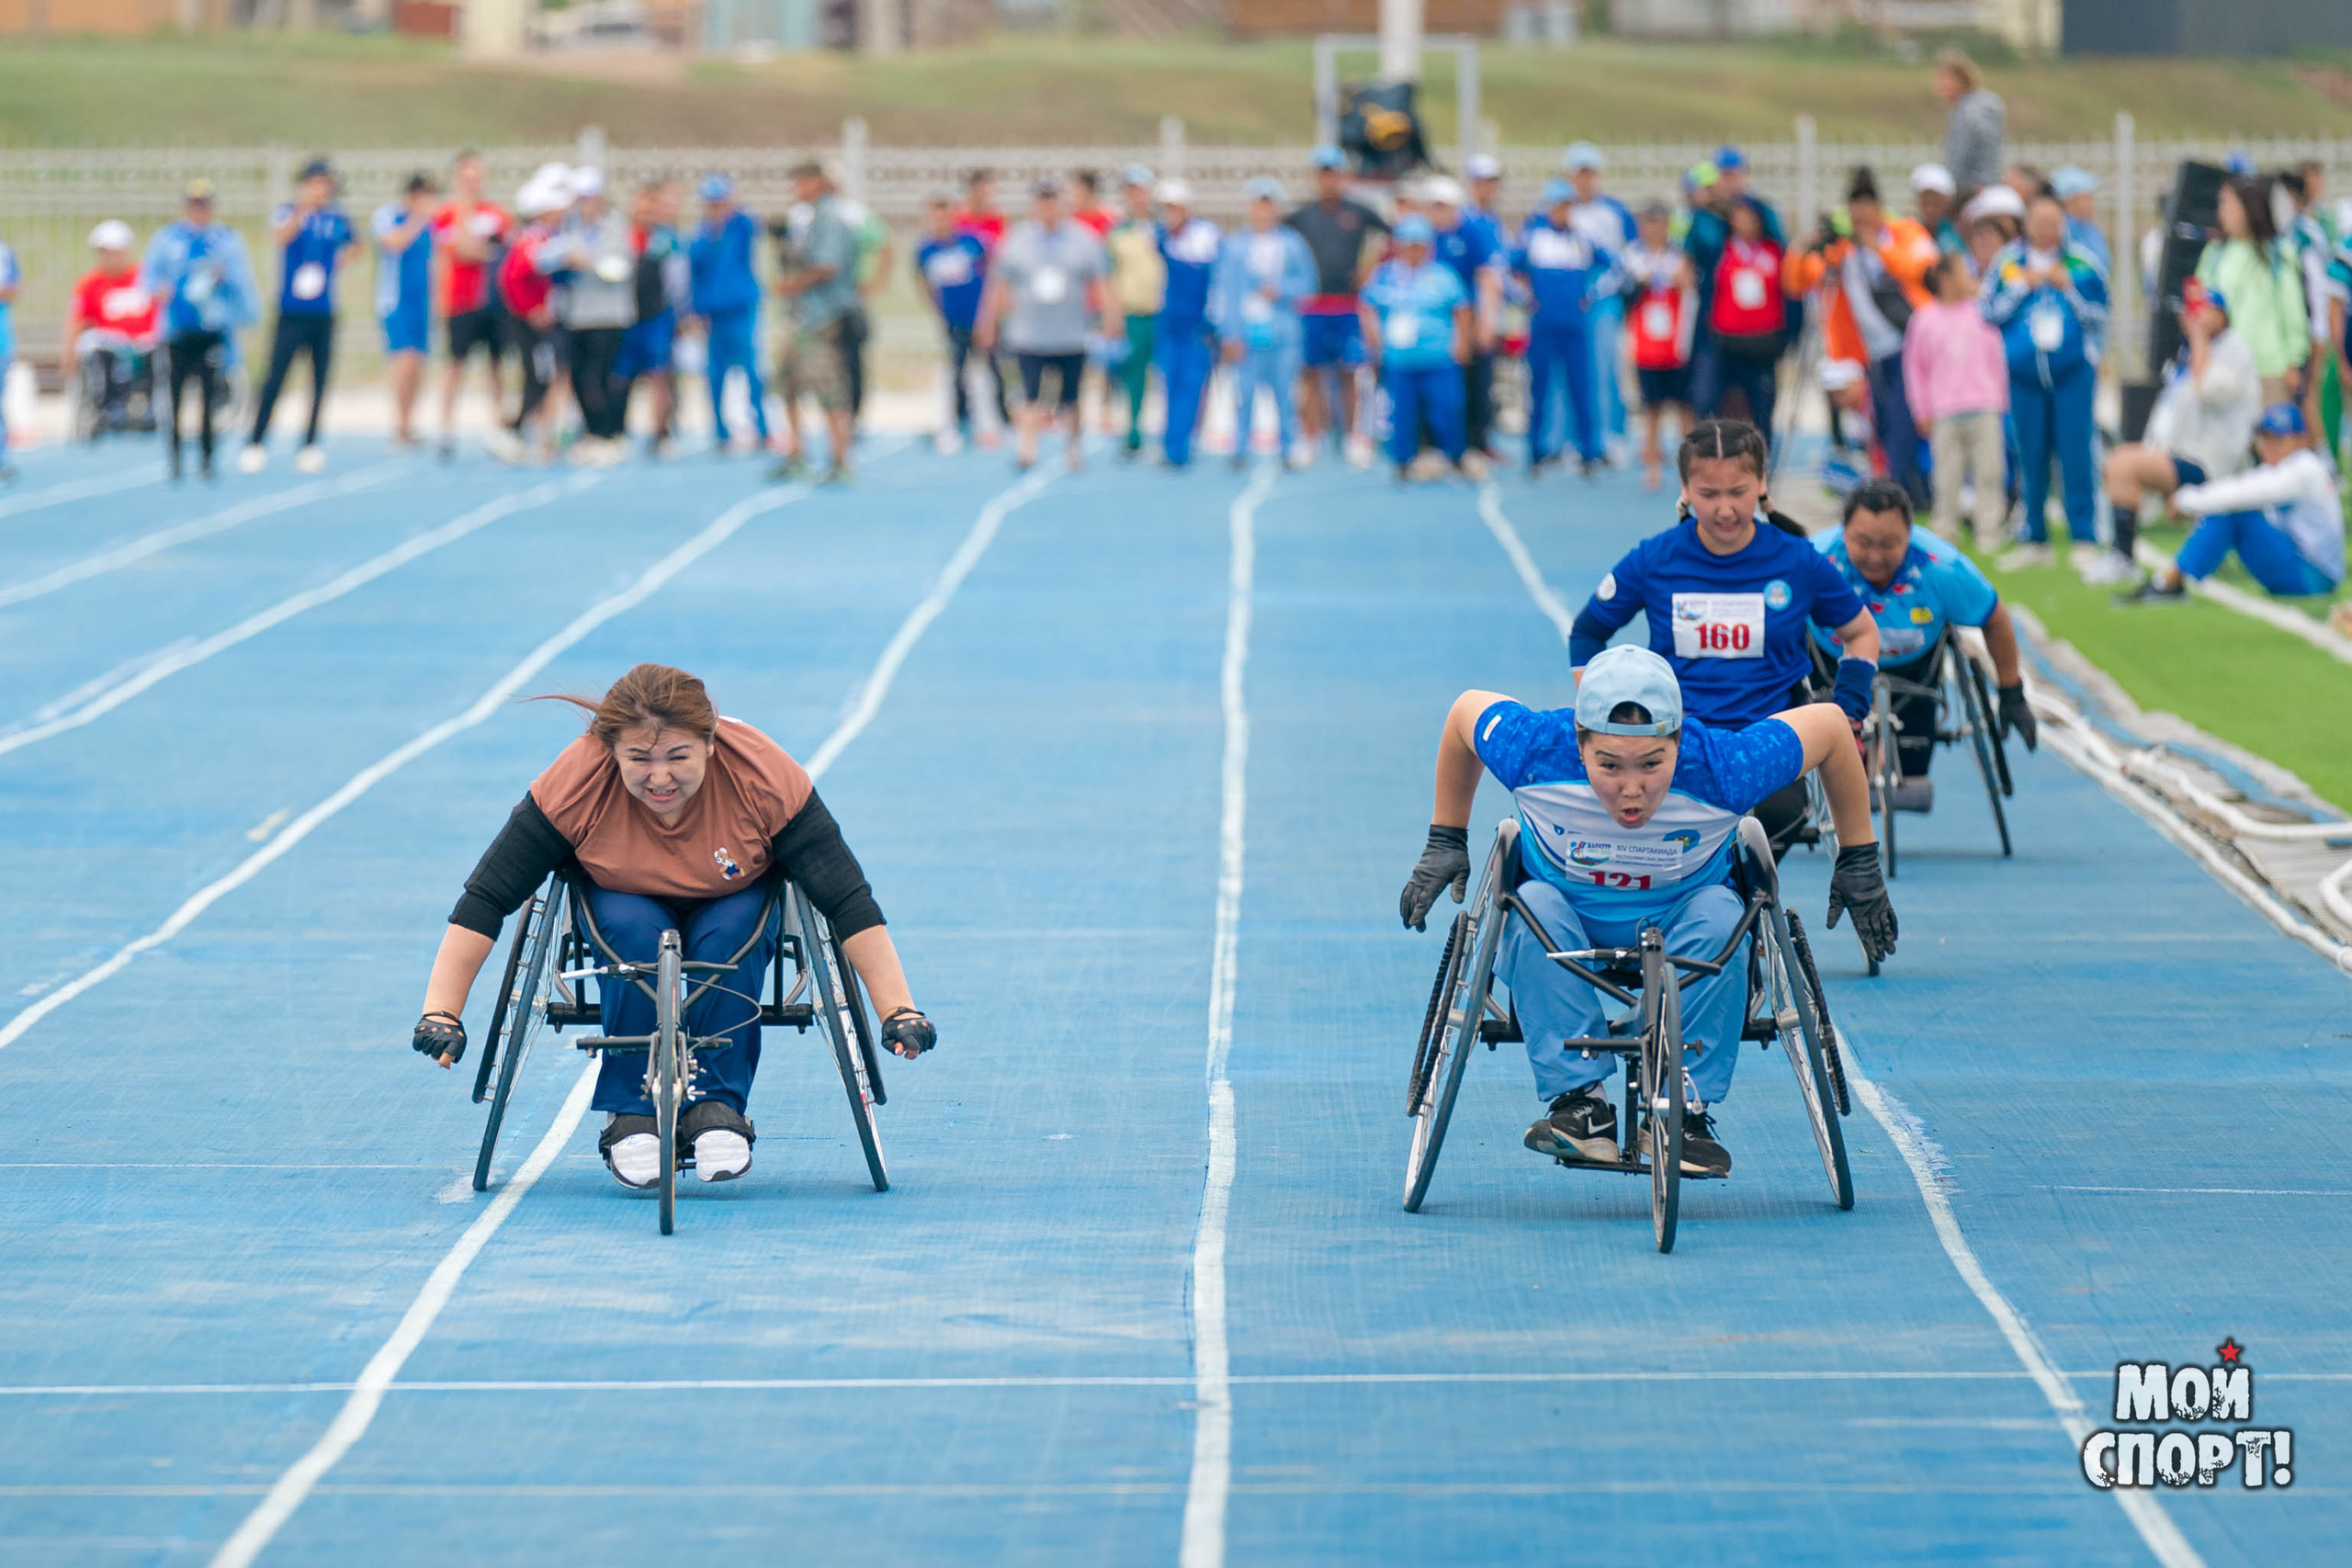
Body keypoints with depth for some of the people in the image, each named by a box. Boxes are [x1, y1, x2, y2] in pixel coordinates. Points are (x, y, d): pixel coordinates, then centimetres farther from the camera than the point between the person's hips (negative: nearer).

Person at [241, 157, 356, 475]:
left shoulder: (338, 220, 7)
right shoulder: (289, 213, -5)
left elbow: (354, 245, 29)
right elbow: (280, 236, -28)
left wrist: (337, 264, 12)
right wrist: (302, 211, -43)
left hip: (323, 314, 4)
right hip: (291, 313, -4)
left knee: (320, 380, 4)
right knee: (275, 378, -7)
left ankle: (309, 446, 10)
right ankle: (255, 445, -2)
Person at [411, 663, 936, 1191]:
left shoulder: (764, 775, -31)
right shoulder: (574, 781, -30)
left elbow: (848, 902, -27)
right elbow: (485, 899, -26)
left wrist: (899, 1012, -32)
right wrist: (441, 1014, -32)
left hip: (732, 907, 0)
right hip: (623, 903, 0)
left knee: (729, 941, -32)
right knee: (636, 936, -32)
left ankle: (717, 1103, -20)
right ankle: (630, 1112, -21)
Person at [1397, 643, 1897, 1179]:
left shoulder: (1725, 769, -33)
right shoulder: (1534, 752, -31)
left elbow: (1830, 724, -16)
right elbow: (1466, 709, -8)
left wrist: (1859, 861, -6)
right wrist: (1445, 841, 1)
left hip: (1679, 923, 0)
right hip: (1568, 921, 0)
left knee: (1719, 914, -32)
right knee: (1535, 908, -32)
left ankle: (1684, 1107, -23)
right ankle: (1578, 1100, -27)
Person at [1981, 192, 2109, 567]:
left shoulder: (2083, 264, 4)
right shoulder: (2006, 263, 6)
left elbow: (2099, 316, 5)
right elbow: (1988, 312, 4)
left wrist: (2068, 287, -8)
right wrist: (2023, 286, -6)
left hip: (2073, 372, -1)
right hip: (2023, 374, 1)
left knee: (2075, 455, -7)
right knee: (2030, 457, 5)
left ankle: (2083, 537, -1)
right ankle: (2033, 540, 14)